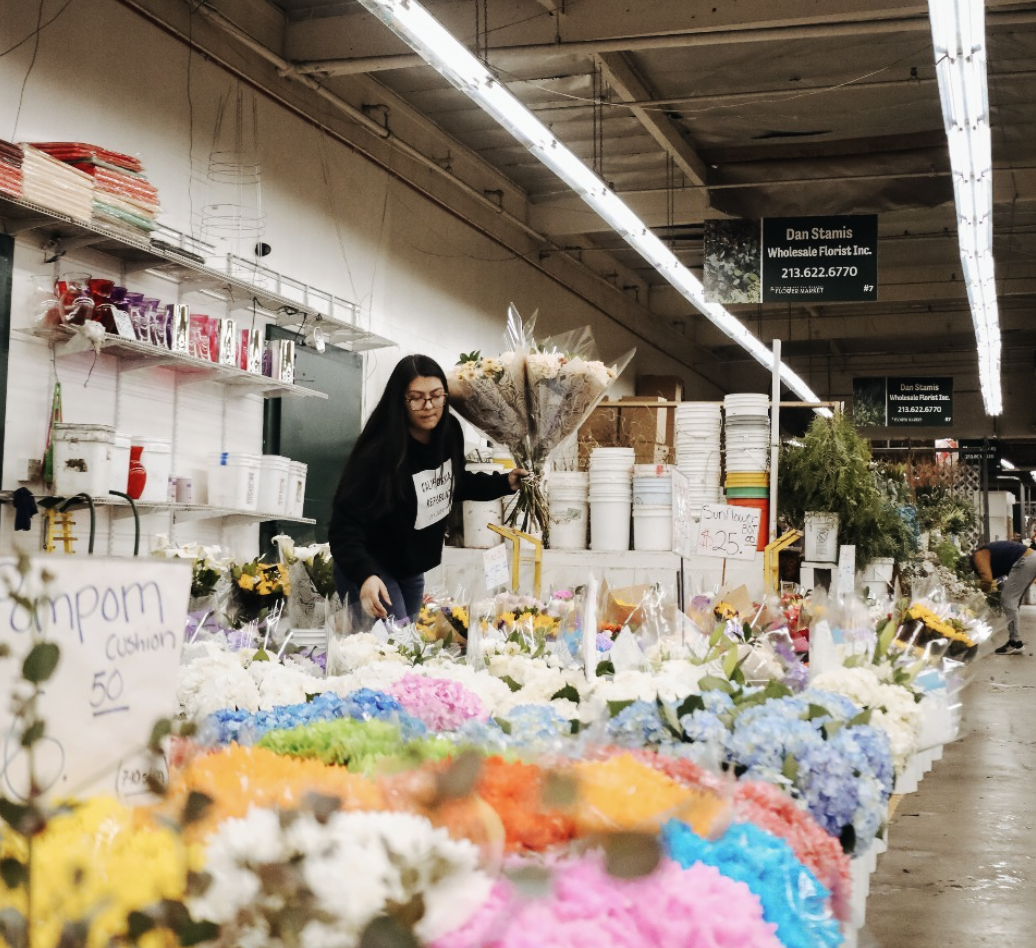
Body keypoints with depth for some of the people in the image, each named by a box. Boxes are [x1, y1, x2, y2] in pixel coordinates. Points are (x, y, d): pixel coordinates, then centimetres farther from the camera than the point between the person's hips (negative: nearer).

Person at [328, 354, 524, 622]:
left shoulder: (448, 434, -9)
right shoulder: (377, 453, -30)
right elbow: (345, 524, -32)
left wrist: (505, 483, 5)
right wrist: (364, 576, -47)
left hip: (413, 567, 7)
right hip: (370, 569, -7)